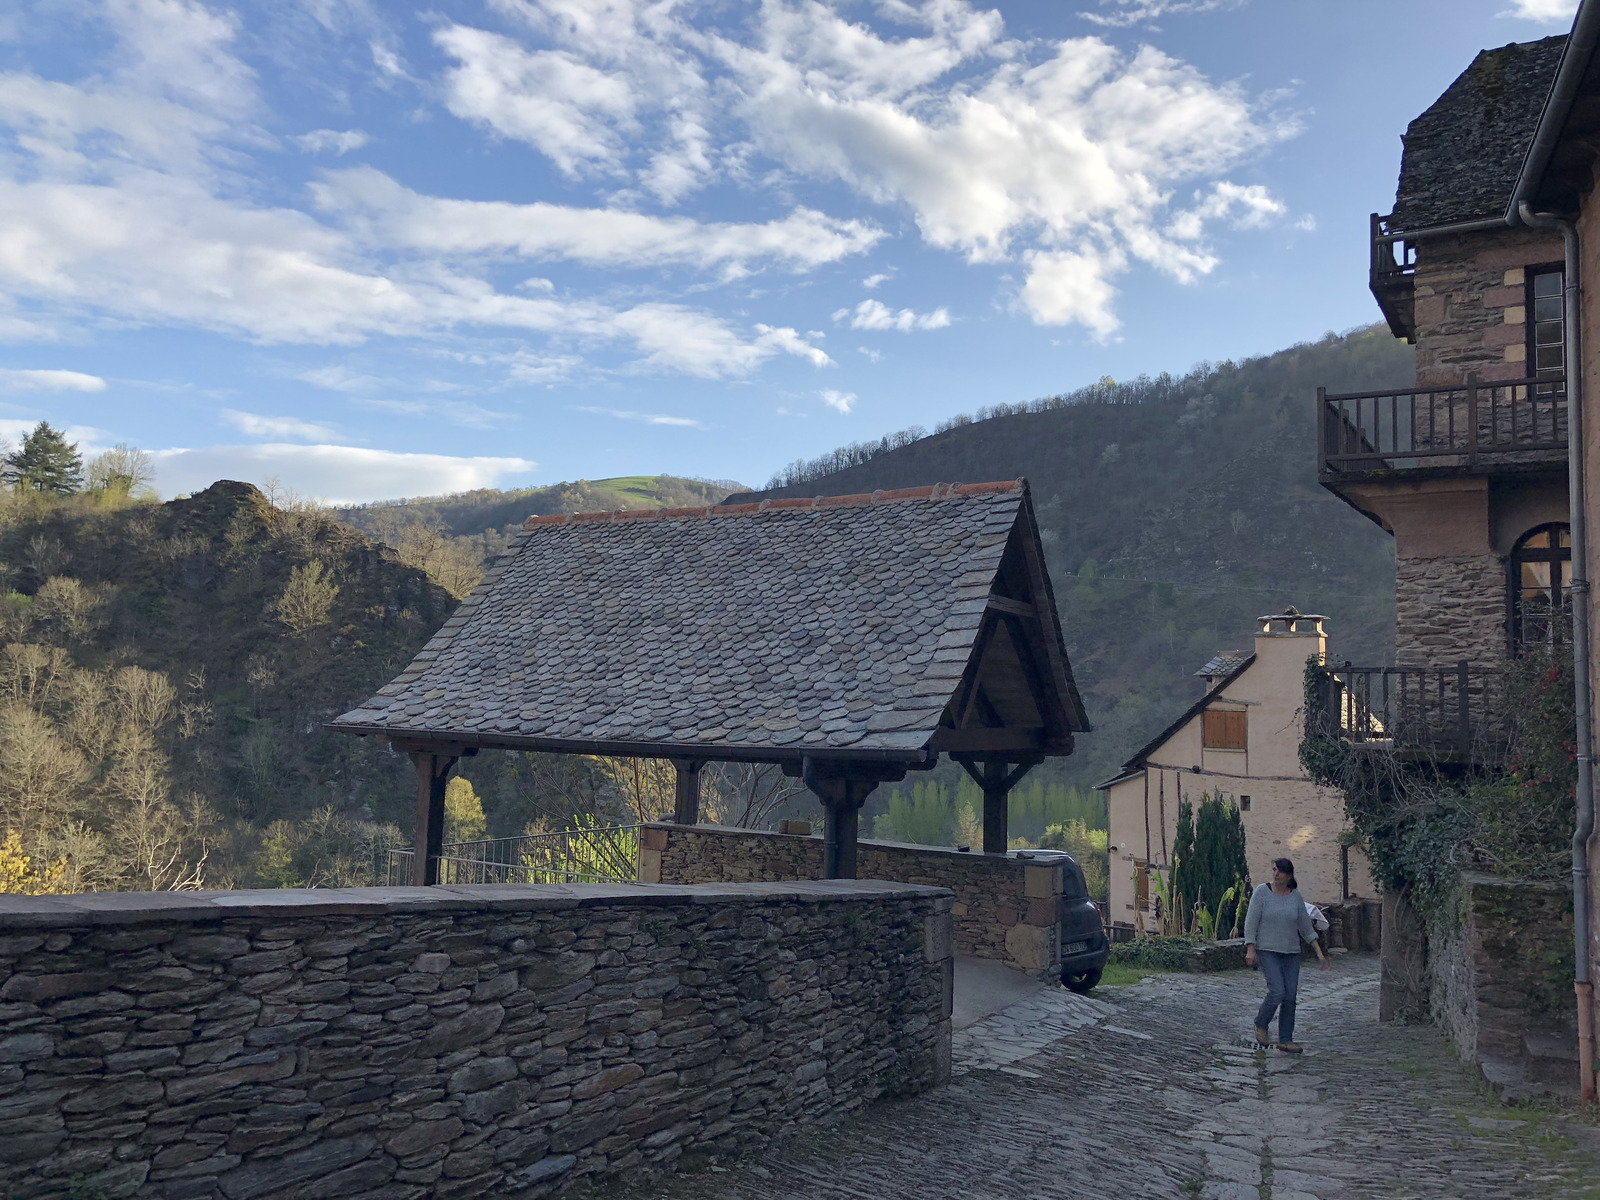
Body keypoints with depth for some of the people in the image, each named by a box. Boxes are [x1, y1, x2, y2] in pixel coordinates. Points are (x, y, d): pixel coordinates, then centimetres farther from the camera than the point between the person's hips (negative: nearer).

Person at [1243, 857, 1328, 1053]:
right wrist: (1250, 949, -14)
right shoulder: (1262, 892, -6)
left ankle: (1285, 1040, 12)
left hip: (1291, 953, 4)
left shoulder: (1295, 895, 4)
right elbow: (1251, 922, -7)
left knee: (1290, 996, 0)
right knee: (1277, 992, -17)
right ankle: (1261, 1024, 10)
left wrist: (1319, 952, 8)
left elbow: (1305, 926, 12)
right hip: (1267, 951, -4)